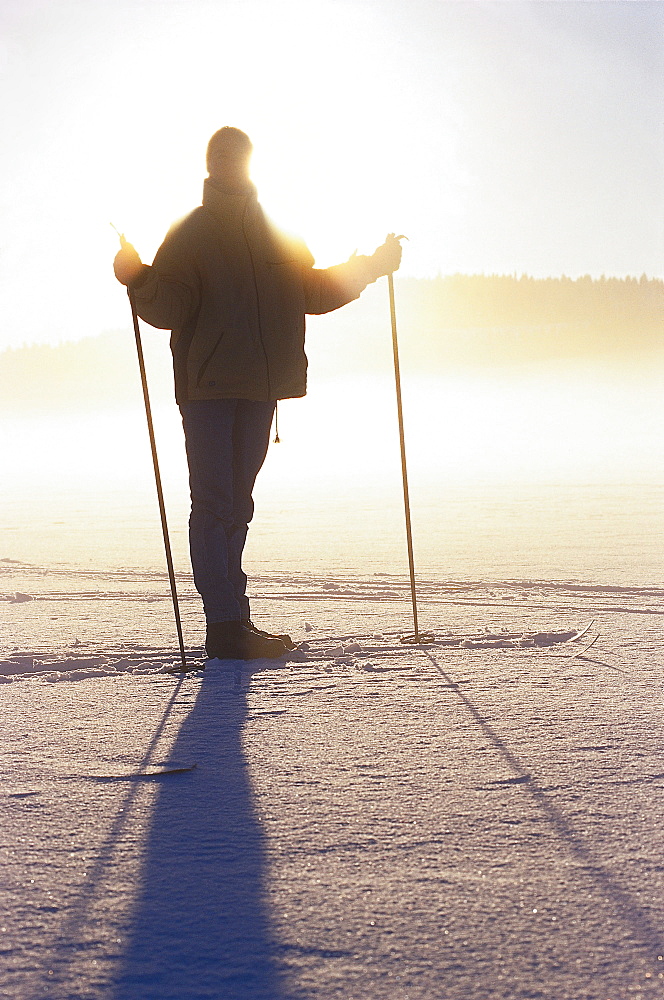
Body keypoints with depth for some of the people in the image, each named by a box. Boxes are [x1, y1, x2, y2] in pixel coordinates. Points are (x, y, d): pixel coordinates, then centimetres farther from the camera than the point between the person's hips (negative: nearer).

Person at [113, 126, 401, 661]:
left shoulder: (276, 232, 17)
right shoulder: (190, 233, 2)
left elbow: (312, 293, 24)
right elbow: (169, 309, -7)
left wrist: (371, 267, 19)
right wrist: (138, 277, -25)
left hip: (260, 386, 5)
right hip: (207, 385, -5)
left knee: (236, 504, 9)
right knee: (214, 504, -8)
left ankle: (234, 618, 15)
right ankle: (225, 625, -9)